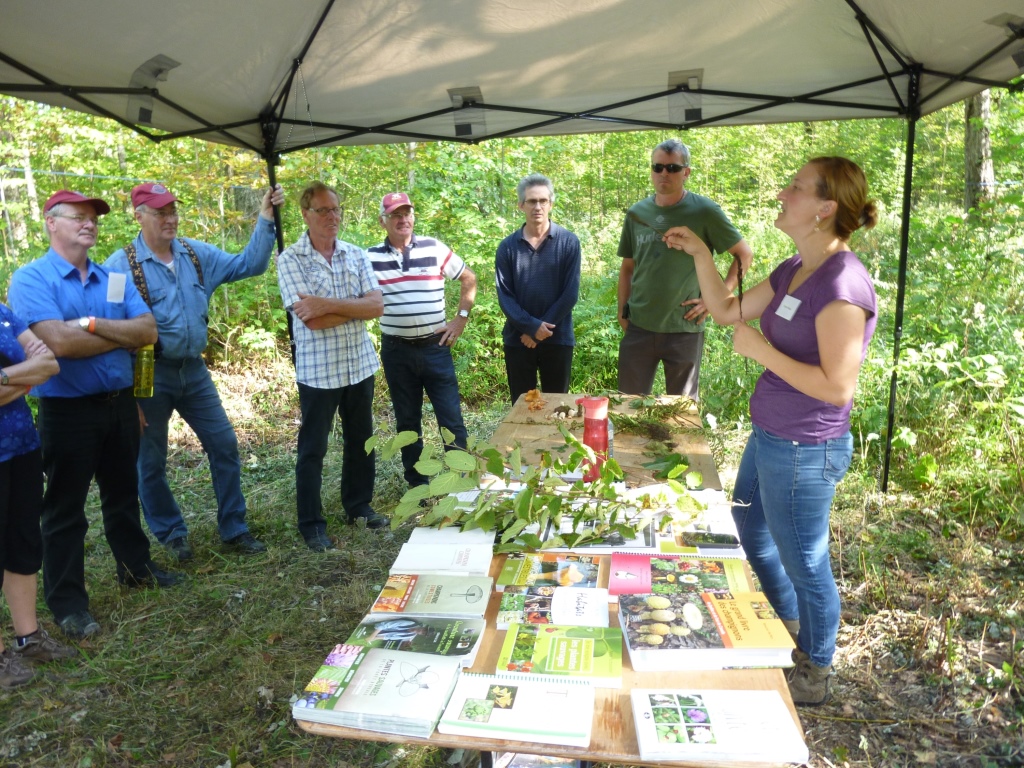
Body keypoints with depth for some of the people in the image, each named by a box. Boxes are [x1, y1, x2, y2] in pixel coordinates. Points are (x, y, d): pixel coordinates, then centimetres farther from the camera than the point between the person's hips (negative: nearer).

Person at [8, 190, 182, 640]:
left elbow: (148, 331, -5)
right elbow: (59, 342, -24)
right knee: (65, 508, 6)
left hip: (120, 403, 5)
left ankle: (135, 567, 37)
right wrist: (122, 334, -11)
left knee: (122, 493, 20)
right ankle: (67, 602, 19)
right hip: (68, 411, -5)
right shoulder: (31, 279, -9)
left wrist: (94, 324, -19)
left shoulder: (114, 279, 8)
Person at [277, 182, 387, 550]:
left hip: (360, 364, 5)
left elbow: (377, 305, -8)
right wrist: (355, 307, -11)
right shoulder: (290, 259, -8)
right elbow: (312, 320, -18)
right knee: (313, 449, 7)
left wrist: (329, 304, -18)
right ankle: (312, 524, 21)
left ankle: (359, 506, 35)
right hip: (318, 370, -4)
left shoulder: (356, 255, 5)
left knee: (360, 440, 17)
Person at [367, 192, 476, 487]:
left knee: (451, 419, 2)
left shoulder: (434, 248, 0)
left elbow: (469, 279, 9)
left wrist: (461, 319, 3)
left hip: (435, 347, -1)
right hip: (396, 351, 1)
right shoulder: (370, 257, 1)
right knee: (407, 422, 11)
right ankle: (417, 483, 24)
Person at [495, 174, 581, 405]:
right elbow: (504, 295, -4)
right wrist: (531, 326, -16)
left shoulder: (568, 242, -3)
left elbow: (570, 293, -8)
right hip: (518, 340, 1)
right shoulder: (508, 246, 0)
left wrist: (543, 329, -12)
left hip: (558, 339, -1)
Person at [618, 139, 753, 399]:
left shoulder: (704, 211, -5)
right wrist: (622, 311, 7)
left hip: (685, 329, -3)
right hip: (638, 327, 3)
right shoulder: (637, 213, 6)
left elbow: (744, 255, 0)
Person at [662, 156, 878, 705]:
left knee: (803, 562, 10)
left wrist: (760, 349, -21)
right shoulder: (794, 270, 4)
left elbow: (837, 387, -27)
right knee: (748, 527, 28)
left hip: (804, 451, -10)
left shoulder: (843, 284, -24)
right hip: (768, 436, 10)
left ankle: (814, 675, 36)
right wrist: (700, 254, 2)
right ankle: (790, 625, 52)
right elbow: (727, 311, 12)